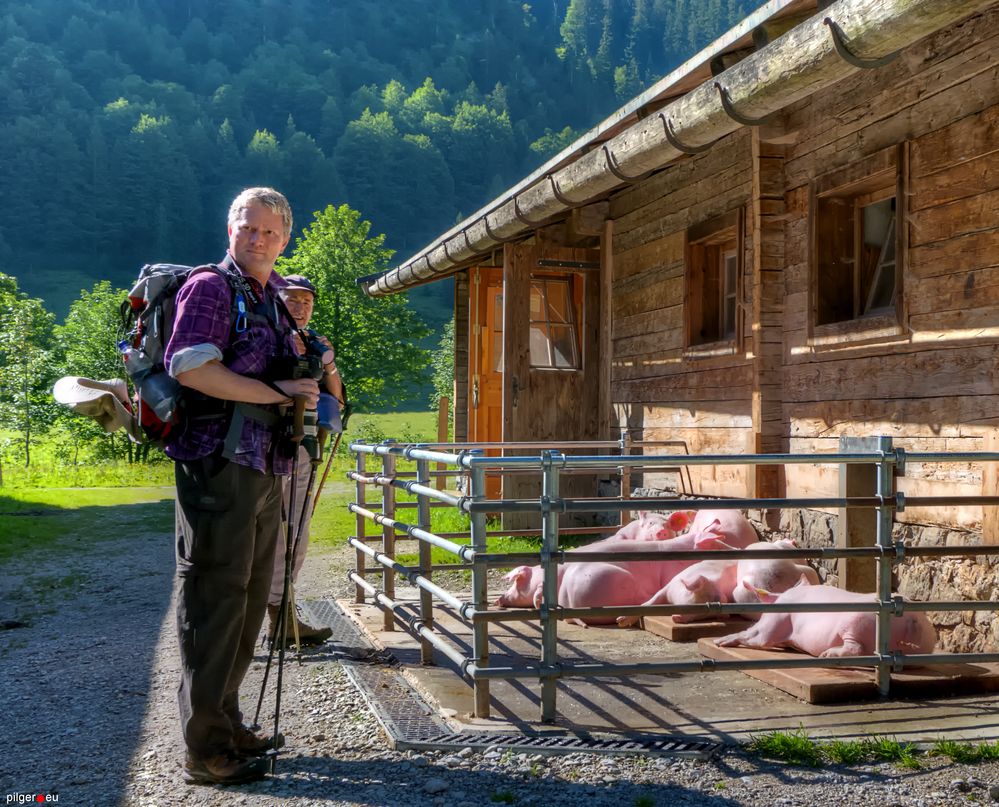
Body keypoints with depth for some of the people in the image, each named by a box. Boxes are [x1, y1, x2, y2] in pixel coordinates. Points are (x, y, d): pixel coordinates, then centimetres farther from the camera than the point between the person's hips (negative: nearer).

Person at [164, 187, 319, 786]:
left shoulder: (277, 298, 20)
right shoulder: (211, 287, -5)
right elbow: (191, 367, -20)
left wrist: (309, 373, 13)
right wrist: (280, 394, -16)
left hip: (265, 469, 9)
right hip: (219, 463, -9)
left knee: (250, 600, 13)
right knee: (215, 599, -6)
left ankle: (226, 721, 25)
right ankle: (206, 748, 1)